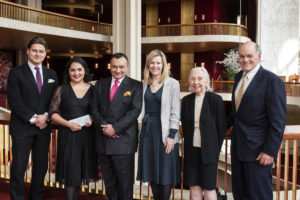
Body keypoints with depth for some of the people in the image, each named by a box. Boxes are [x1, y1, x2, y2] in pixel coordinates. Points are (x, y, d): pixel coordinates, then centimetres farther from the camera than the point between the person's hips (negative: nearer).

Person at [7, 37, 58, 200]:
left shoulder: (51, 74, 13)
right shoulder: (16, 73, 1)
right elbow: (14, 101, -7)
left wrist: (46, 116, -7)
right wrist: (32, 118, -13)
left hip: (44, 126, 4)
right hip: (22, 127, -3)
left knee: (41, 166, 9)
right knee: (18, 166, 0)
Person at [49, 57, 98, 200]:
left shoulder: (92, 89, 6)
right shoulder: (62, 89, 2)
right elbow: (52, 113, 1)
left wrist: (92, 120, -7)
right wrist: (69, 124, -13)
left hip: (86, 134, 2)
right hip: (68, 135, -2)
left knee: (80, 170, 9)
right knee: (70, 170, -1)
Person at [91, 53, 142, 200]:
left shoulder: (136, 86, 2)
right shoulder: (100, 84, 14)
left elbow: (135, 110, -8)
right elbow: (94, 109, 7)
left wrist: (115, 127, -16)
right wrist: (104, 127, -9)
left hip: (123, 141, -4)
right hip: (102, 141, 4)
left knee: (125, 181, 2)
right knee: (109, 181, 11)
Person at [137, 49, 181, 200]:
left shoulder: (172, 84, -4)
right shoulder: (144, 84, 9)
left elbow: (175, 112, -7)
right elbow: (141, 109, 14)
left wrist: (171, 135, -12)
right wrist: (143, 127, 6)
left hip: (164, 131, -4)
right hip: (147, 131, 4)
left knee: (165, 173, 2)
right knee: (151, 172, 11)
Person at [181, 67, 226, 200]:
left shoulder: (215, 99, -8)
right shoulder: (186, 100, 3)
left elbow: (222, 127, -4)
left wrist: (215, 148, -1)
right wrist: (189, 142, 6)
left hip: (208, 150, -3)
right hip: (191, 150, 4)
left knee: (208, 187, 5)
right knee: (193, 185, 10)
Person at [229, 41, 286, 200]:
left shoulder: (272, 81, -14)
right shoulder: (239, 77, 9)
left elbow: (278, 122, -16)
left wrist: (270, 151, -17)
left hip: (257, 149, -7)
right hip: (237, 145, 7)